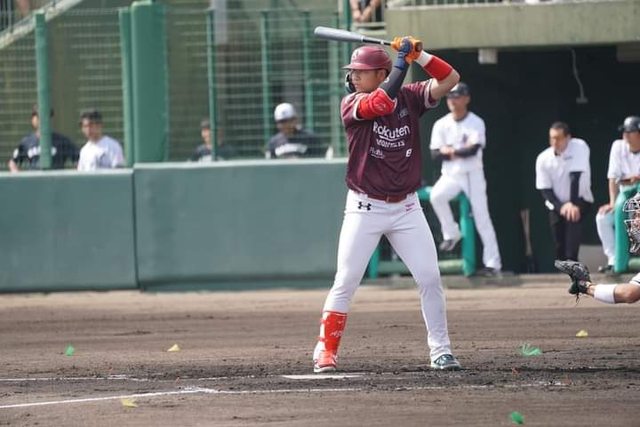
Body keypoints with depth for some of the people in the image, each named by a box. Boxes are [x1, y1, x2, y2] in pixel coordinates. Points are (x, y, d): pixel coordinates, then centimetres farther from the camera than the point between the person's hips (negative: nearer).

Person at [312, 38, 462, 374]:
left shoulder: (410, 98, 2)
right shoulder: (351, 105, -6)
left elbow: (450, 79, -8)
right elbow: (382, 102, -26)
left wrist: (418, 55, -18)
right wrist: (402, 60, -21)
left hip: (406, 208, 2)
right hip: (365, 208, -2)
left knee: (430, 277, -2)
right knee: (345, 282, -4)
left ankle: (440, 351, 7)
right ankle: (325, 351, 5)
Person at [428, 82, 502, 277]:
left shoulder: (476, 123, -5)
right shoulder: (441, 125, 3)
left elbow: (474, 149, -19)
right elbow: (435, 154, -4)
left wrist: (451, 151, -17)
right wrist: (462, 151, -16)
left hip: (472, 175, -2)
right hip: (450, 175, 2)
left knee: (482, 217, -8)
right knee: (436, 195, -29)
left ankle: (493, 263, -7)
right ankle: (451, 234, -8)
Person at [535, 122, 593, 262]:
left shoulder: (579, 147, -19)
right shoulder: (543, 159, -9)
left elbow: (575, 177, -27)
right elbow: (545, 189, -7)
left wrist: (573, 204, -33)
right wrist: (560, 206, -22)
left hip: (579, 199, -4)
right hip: (557, 203, 4)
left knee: (574, 216, -32)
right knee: (559, 242, -3)